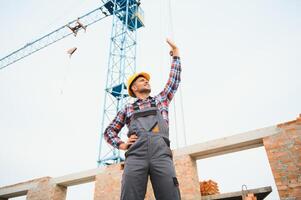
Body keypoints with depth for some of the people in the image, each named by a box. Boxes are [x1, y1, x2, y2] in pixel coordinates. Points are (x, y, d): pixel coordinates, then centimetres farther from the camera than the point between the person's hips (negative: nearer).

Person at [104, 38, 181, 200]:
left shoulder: (161, 99, 30)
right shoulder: (127, 109, 26)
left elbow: (174, 80, 29)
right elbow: (109, 131, 28)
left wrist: (176, 53, 32)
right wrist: (121, 145, 9)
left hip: (162, 154, 1)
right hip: (135, 156, 0)